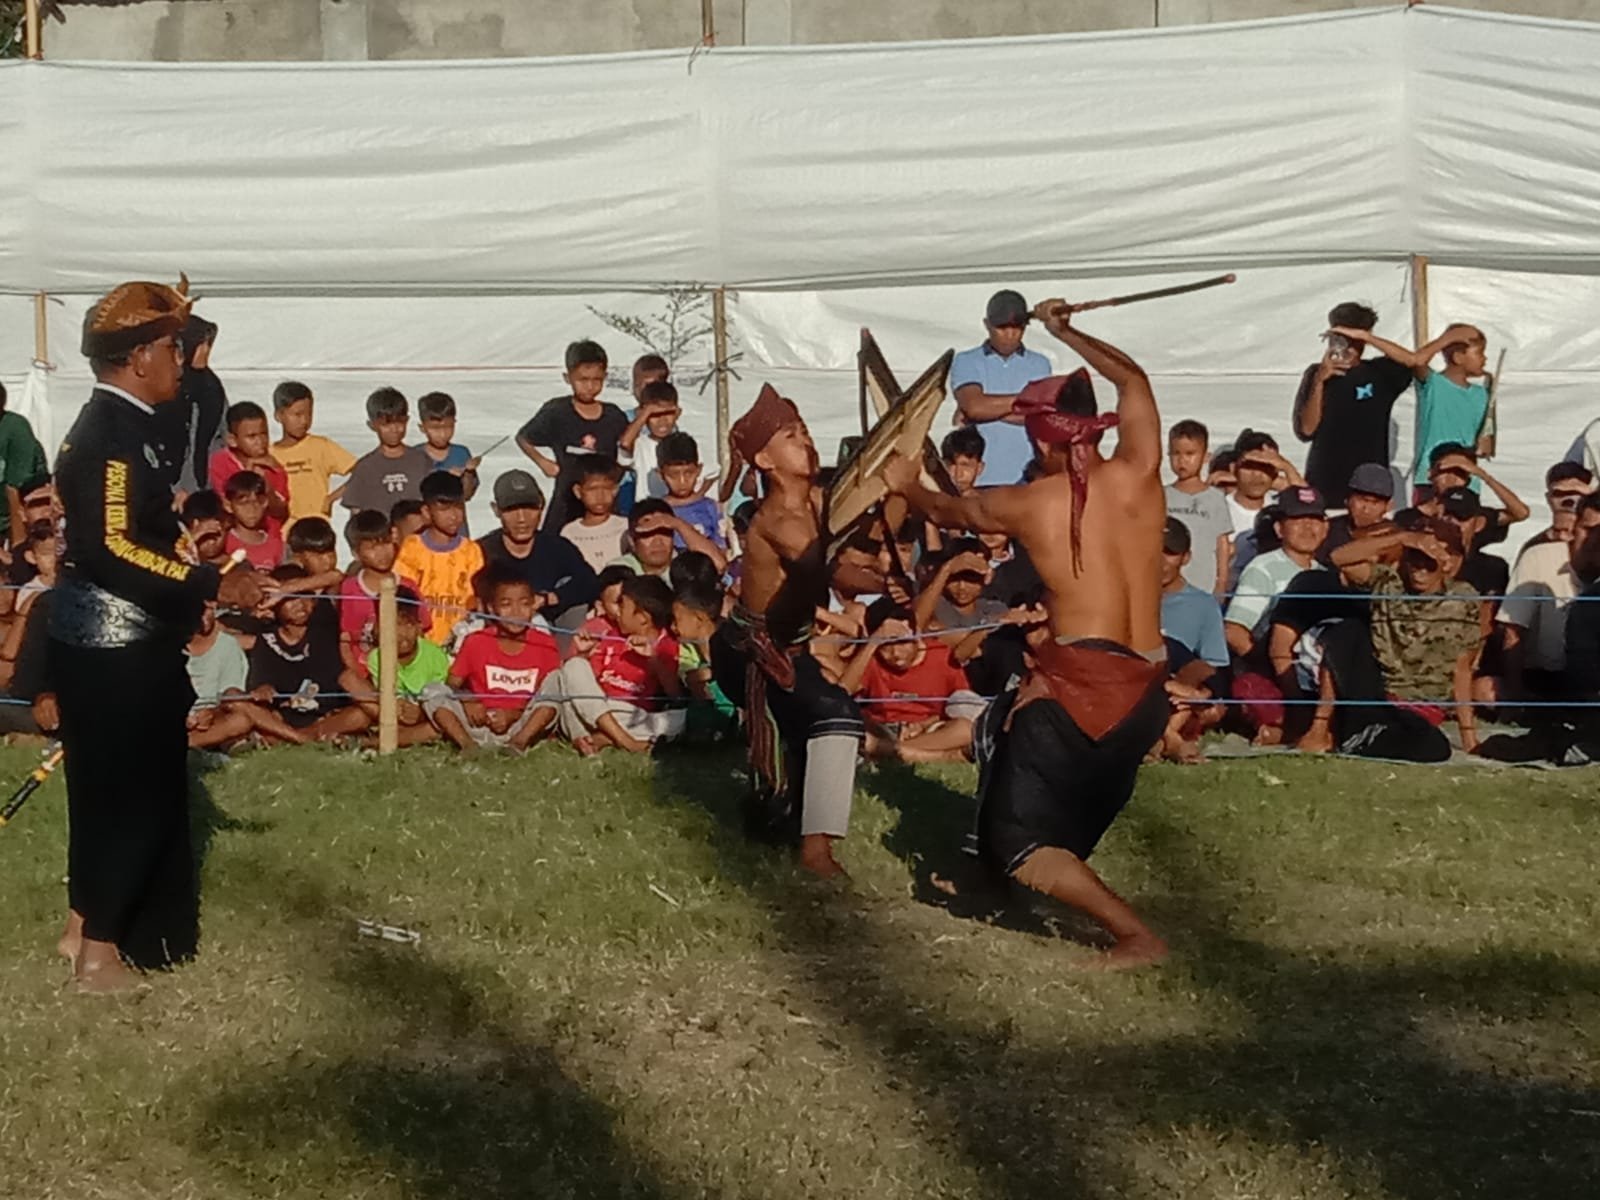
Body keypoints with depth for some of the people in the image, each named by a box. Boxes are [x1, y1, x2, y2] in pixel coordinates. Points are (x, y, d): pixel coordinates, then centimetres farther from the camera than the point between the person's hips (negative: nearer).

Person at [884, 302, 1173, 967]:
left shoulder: (1021, 504, -5)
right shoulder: (1138, 475, -1)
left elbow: (948, 509, 19)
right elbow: (1133, 378, 19)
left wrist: (905, 486, 41)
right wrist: (1065, 332, 31)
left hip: (1077, 682, -6)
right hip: (1144, 688, 6)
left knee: (1019, 841, -1)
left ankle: (1135, 935, -16)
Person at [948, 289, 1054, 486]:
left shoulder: (1039, 365, 11)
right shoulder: (965, 362, 8)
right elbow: (974, 406, -9)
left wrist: (991, 409, -6)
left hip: (1027, 477, 1)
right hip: (980, 477, -1)